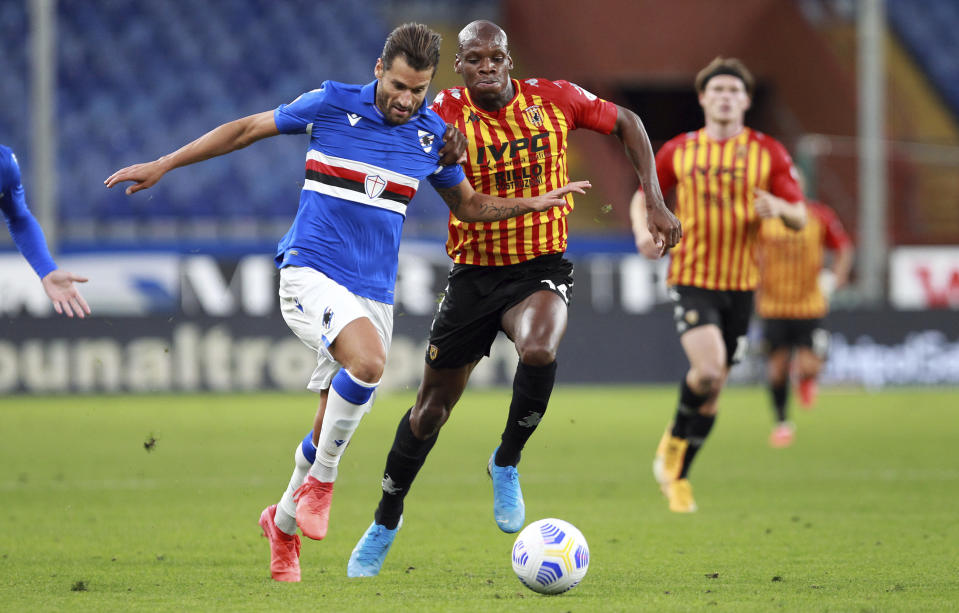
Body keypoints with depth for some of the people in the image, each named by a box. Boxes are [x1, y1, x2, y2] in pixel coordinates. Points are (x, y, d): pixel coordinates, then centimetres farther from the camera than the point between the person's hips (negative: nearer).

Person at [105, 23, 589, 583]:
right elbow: (248, 129, 5)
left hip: (373, 291, 5)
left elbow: (469, 205, 21)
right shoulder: (333, 105, -6)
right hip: (311, 271, -5)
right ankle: (322, 479, -10)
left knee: (337, 420, 5)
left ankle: (285, 524, 30)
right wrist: (162, 166, 5)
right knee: (368, 359, -31)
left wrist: (534, 203, 6)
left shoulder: (434, 136, 5)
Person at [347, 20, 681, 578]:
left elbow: (626, 123, 7)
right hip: (473, 274, 1)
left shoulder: (553, 99, -8)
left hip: (542, 269, -1)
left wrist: (656, 204, 0)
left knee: (539, 352, -34)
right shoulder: (447, 115, -11)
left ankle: (506, 463, -6)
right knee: (432, 409, 8)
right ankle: (386, 522, 30)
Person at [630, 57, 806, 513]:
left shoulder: (768, 153, 2)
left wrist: (778, 208, -22)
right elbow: (643, 196, 16)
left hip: (740, 286, 2)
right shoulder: (678, 151, 3)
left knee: (713, 389, 8)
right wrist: (643, 231, -6)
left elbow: (799, 218, 1)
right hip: (691, 280, -2)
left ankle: (677, 476, 25)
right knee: (708, 369, -25)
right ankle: (673, 442, 2)